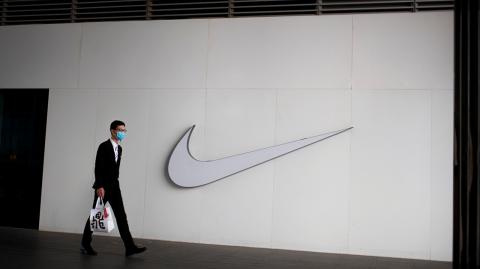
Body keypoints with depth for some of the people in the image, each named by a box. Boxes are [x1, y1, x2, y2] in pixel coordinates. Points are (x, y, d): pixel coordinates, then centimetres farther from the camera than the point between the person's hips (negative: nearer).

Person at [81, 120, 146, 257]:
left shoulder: (119, 148, 13)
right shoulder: (104, 146, -10)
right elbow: (98, 168, -17)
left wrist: (114, 183, 17)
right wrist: (99, 187, -22)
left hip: (114, 187, 7)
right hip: (103, 187, -7)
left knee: (121, 216, -1)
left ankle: (130, 247, -6)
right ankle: (85, 244, 21)